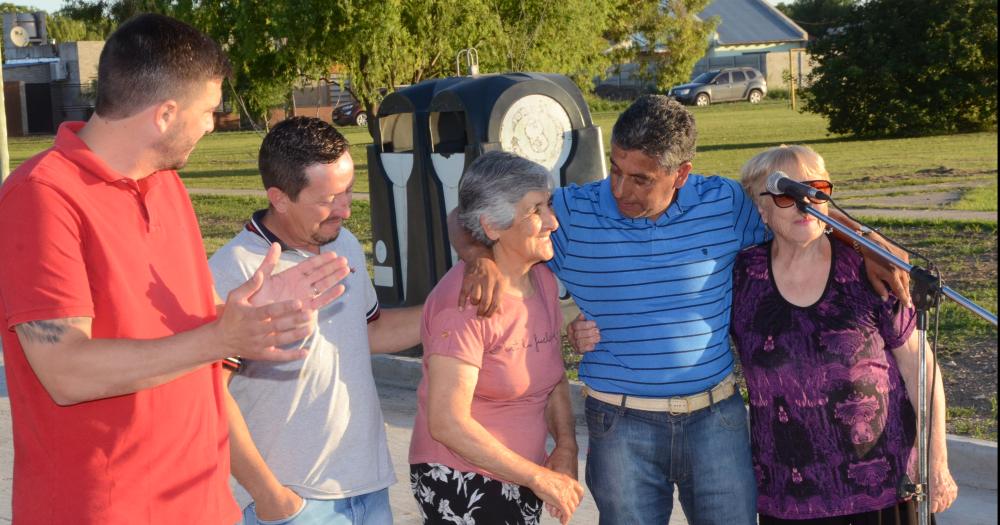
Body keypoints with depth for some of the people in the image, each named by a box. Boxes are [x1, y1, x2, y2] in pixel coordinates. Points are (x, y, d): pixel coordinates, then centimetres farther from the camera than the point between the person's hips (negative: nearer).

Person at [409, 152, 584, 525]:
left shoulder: (542, 279, 1)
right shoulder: (464, 300, -22)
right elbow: (446, 423, -24)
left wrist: (566, 449, -6)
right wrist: (541, 479, -19)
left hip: (520, 479, 7)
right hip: (461, 484, -7)